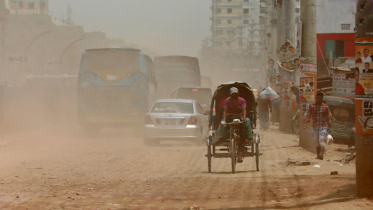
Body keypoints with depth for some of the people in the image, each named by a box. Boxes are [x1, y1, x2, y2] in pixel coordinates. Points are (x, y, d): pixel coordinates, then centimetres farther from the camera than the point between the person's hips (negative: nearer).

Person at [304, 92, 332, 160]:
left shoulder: (326, 107, 3)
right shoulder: (311, 106, 4)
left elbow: (328, 118, 9)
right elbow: (308, 116, 2)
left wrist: (329, 127, 9)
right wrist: (305, 124, -10)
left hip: (323, 127, -2)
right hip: (315, 127, 2)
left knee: (322, 140, -17)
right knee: (317, 142, 9)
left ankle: (321, 154, -28)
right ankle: (318, 155, 18)